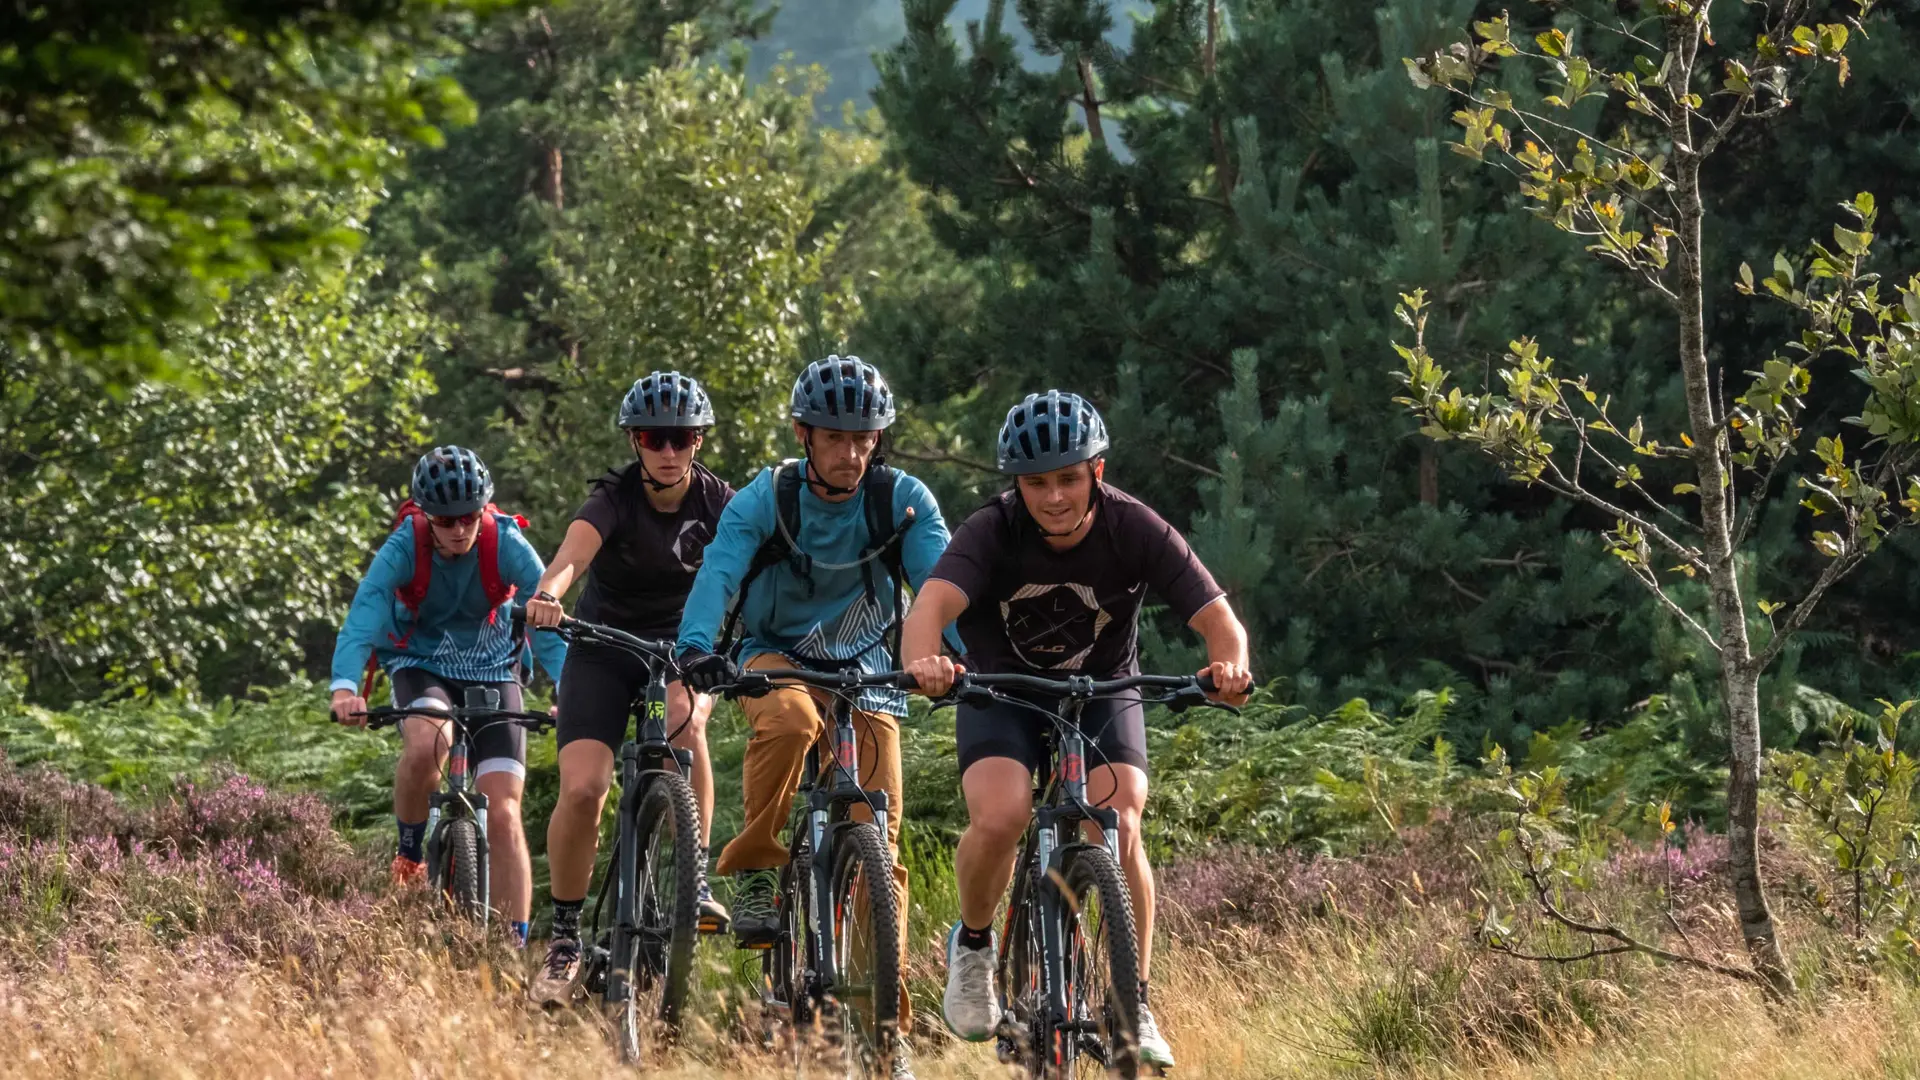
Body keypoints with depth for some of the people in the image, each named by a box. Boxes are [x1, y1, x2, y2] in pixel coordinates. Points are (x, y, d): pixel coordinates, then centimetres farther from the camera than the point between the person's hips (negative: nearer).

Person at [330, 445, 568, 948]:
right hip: (422, 665, -1)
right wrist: (345, 685, -50)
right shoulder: (405, 547, -21)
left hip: (492, 673, 1)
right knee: (427, 742, -36)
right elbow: (365, 613, -33)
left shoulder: (507, 546, -20)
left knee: (503, 813, -11)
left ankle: (514, 945, -8)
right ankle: (409, 849, -10)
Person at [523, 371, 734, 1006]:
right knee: (582, 790, -17)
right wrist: (547, 595, -60)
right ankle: (565, 938, -1)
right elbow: (573, 552, -38)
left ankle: (695, 879, -22)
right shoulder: (615, 497, -19)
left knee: (685, 719, -34)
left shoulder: (717, 502, -12)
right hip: (606, 649, -1)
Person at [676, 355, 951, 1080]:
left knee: (879, 845, -9)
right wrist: (696, 646, -47)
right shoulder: (766, 498, -15)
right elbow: (718, 571, -28)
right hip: (777, 658, -1)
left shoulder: (904, 501, -11)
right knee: (790, 720, -40)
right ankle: (755, 870, -22)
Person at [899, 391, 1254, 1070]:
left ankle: (1132, 1005, -9)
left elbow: (1217, 617, -27)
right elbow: (932, 604, -40)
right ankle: (973, 946, 2)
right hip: (1002, 692, -1)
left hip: (1103, 691, 1)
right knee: (999, 817, -28)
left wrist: (1230, 664, -51)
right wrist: (924, 660, -63)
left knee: (1119, 826, -24)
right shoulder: (992, 532, -23)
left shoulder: (1134, 529, -21)